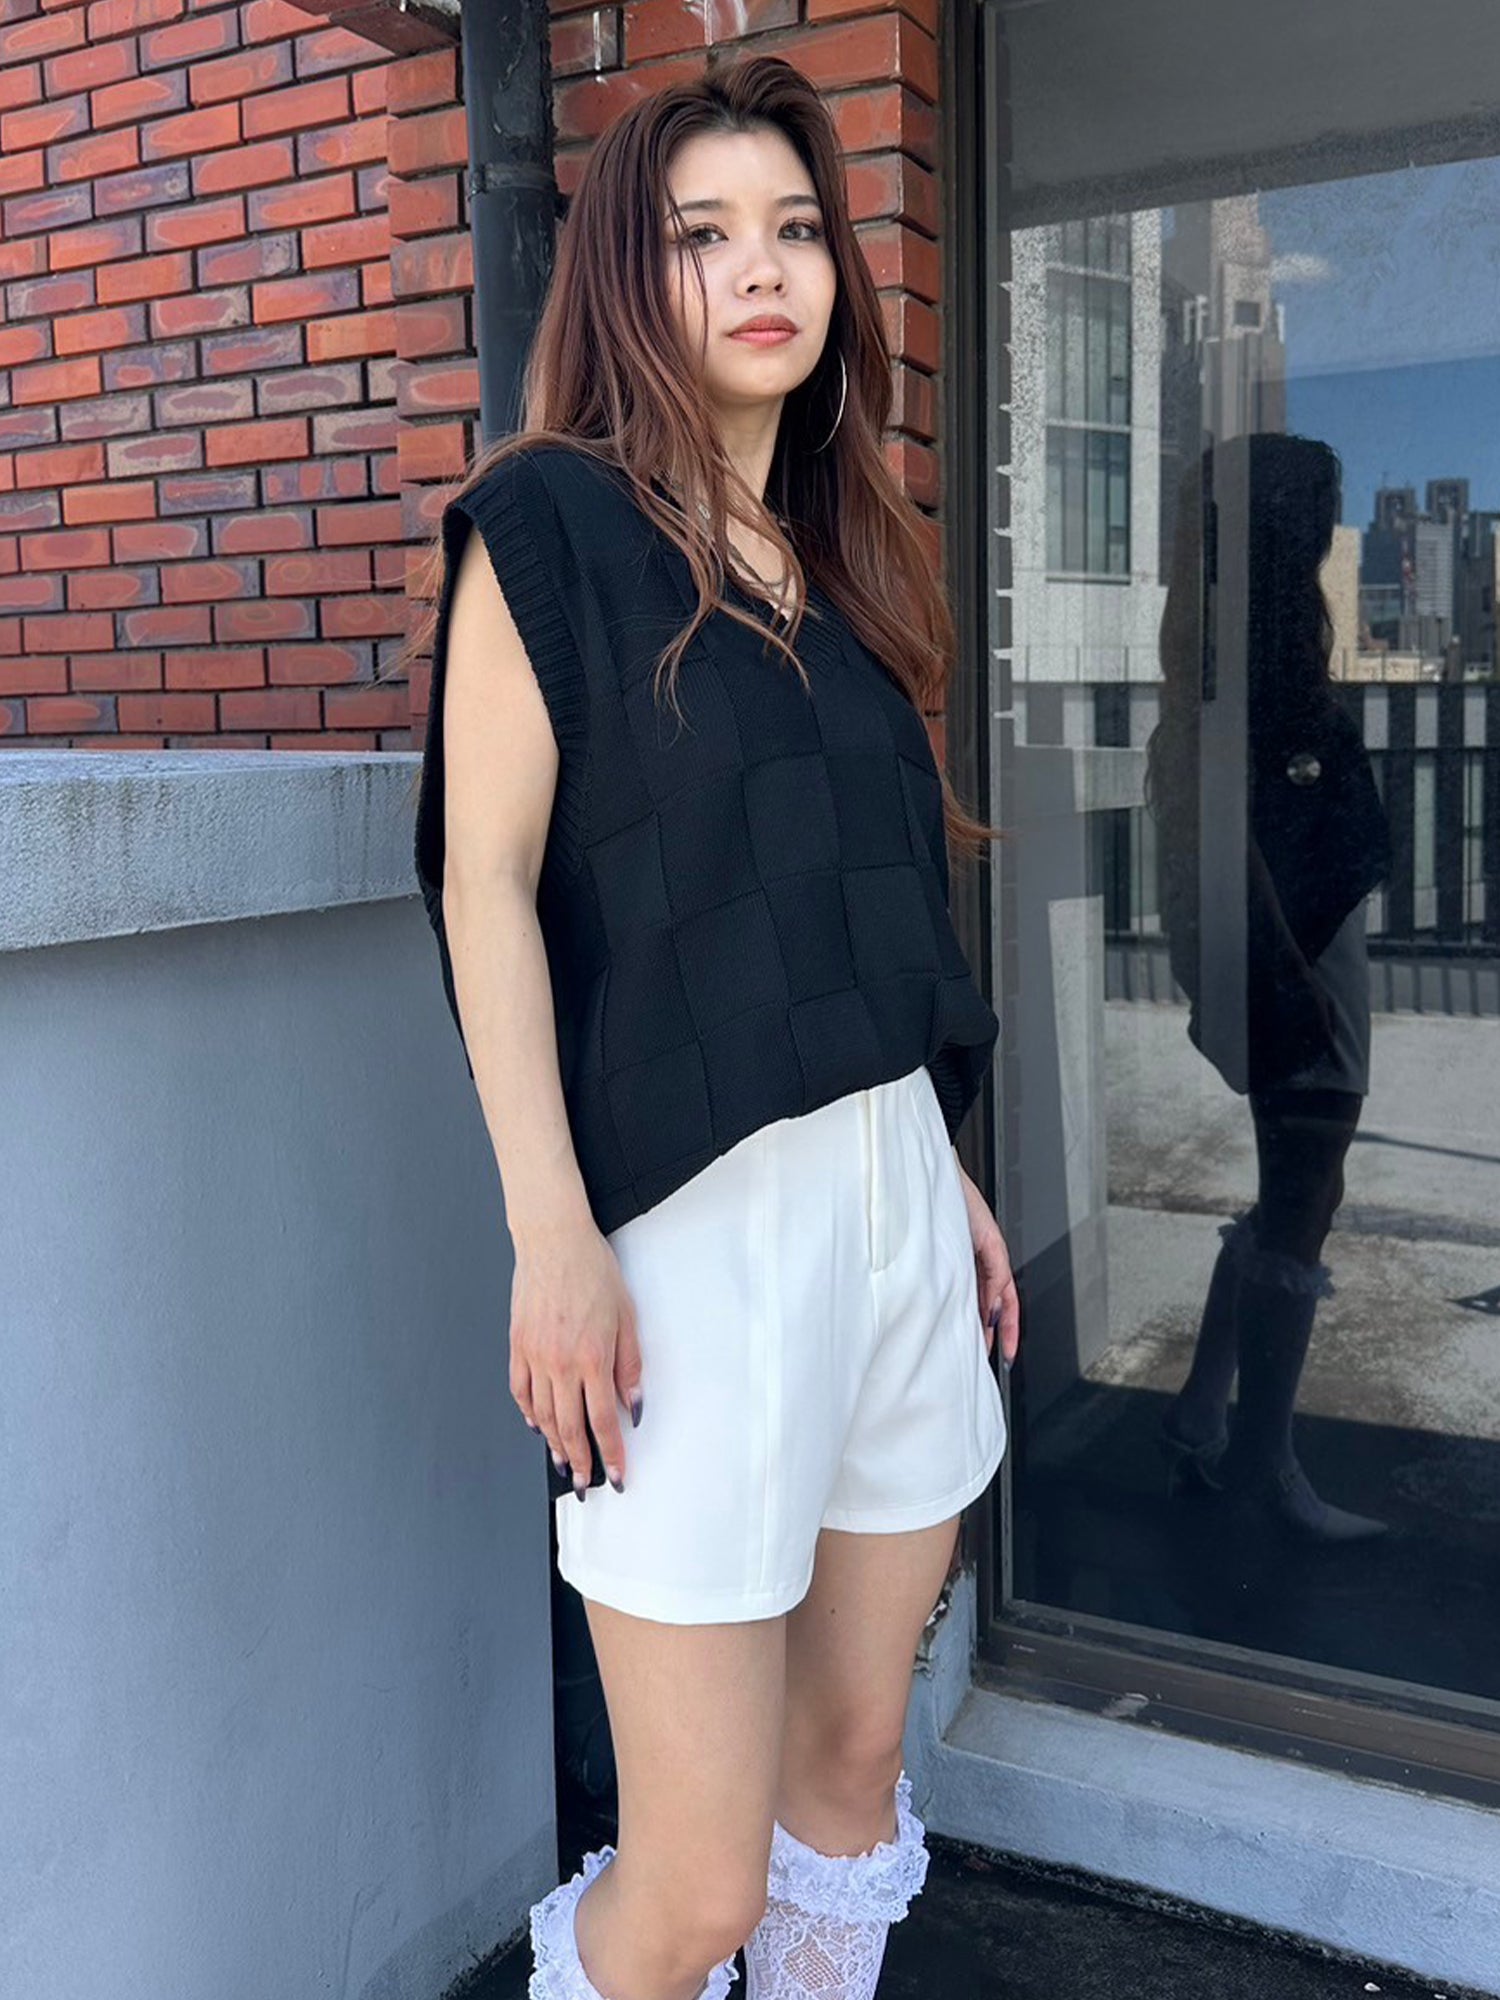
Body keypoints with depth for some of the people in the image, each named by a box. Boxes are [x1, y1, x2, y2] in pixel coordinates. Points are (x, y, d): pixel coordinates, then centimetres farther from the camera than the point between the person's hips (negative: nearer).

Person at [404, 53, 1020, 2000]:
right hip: (693, 1215, -6)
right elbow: (486, 874, -9)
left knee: (853, 1770, 15)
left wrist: (953, 1178, 16)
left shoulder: (840, 559, 17)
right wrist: (551, 1235, -16)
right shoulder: (551, 519, -1)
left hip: (896, 1186, 7)